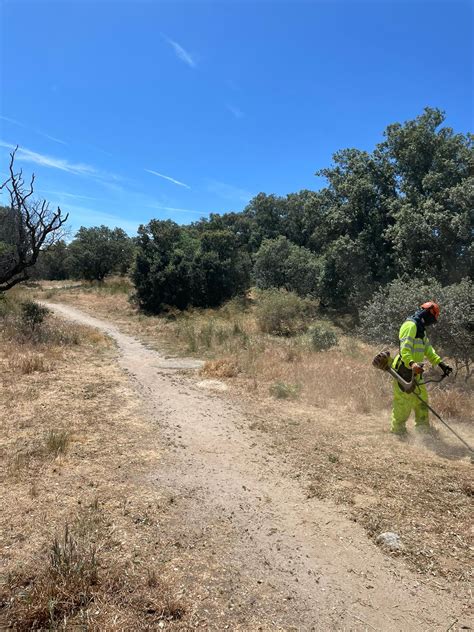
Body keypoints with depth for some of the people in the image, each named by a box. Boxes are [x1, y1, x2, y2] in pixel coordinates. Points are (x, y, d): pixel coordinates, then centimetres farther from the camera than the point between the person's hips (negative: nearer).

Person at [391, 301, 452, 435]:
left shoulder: (421, 329, 20)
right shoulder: (411, 325, -14)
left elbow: (428, 350, 21)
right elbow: (404, 348, -27)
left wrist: (441, 363, 9)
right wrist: (411, 363, -43)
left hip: (415, 372, 10)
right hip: (404, 370, -10)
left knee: (421, 402, 17)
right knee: (403, 404, -5)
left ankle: (423, 429, 29)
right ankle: (398, 431, 5)